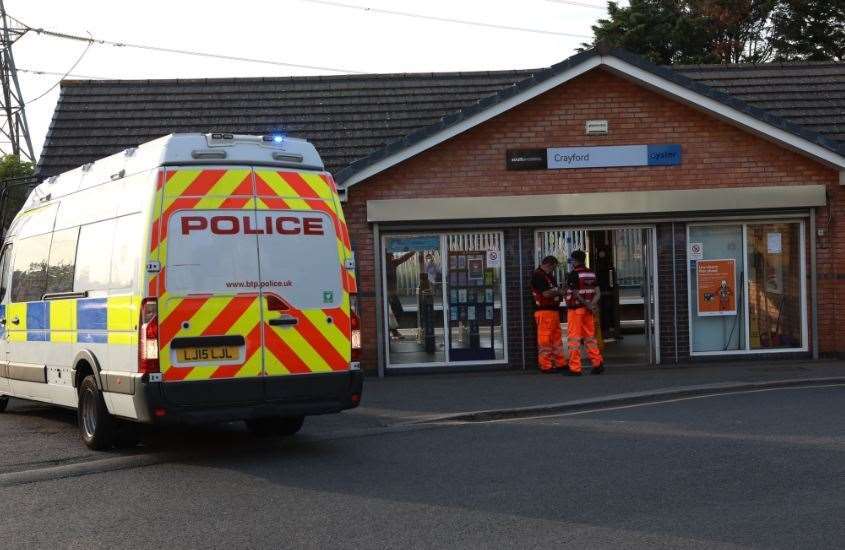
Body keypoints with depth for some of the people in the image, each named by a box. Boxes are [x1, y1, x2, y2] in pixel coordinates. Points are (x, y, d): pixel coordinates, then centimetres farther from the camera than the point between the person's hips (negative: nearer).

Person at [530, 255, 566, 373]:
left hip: (554, 310, 10)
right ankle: (545, 365, -5)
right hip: (544, 311, -10)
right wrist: (559, 292, -4)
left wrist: (559, 295, 5)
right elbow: (546, 293, -19)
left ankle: (560, 362, 18)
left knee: (557, 337, 12)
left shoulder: (549, 276, 20)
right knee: (545, 339, -7)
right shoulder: (538, 275, -11)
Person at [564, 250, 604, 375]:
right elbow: (598, 293, 4)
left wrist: (588, 305, -10)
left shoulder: (573, 274, -12)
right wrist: (591, 304, -9)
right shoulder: (591, 274, 9)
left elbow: (575, 294, -17)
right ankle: (597, 363, 8)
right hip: (587, 310, 7)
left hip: (575, 308, -7)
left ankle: (575, 368, -2)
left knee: (574, 338, -2)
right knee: (590, 337, 14)